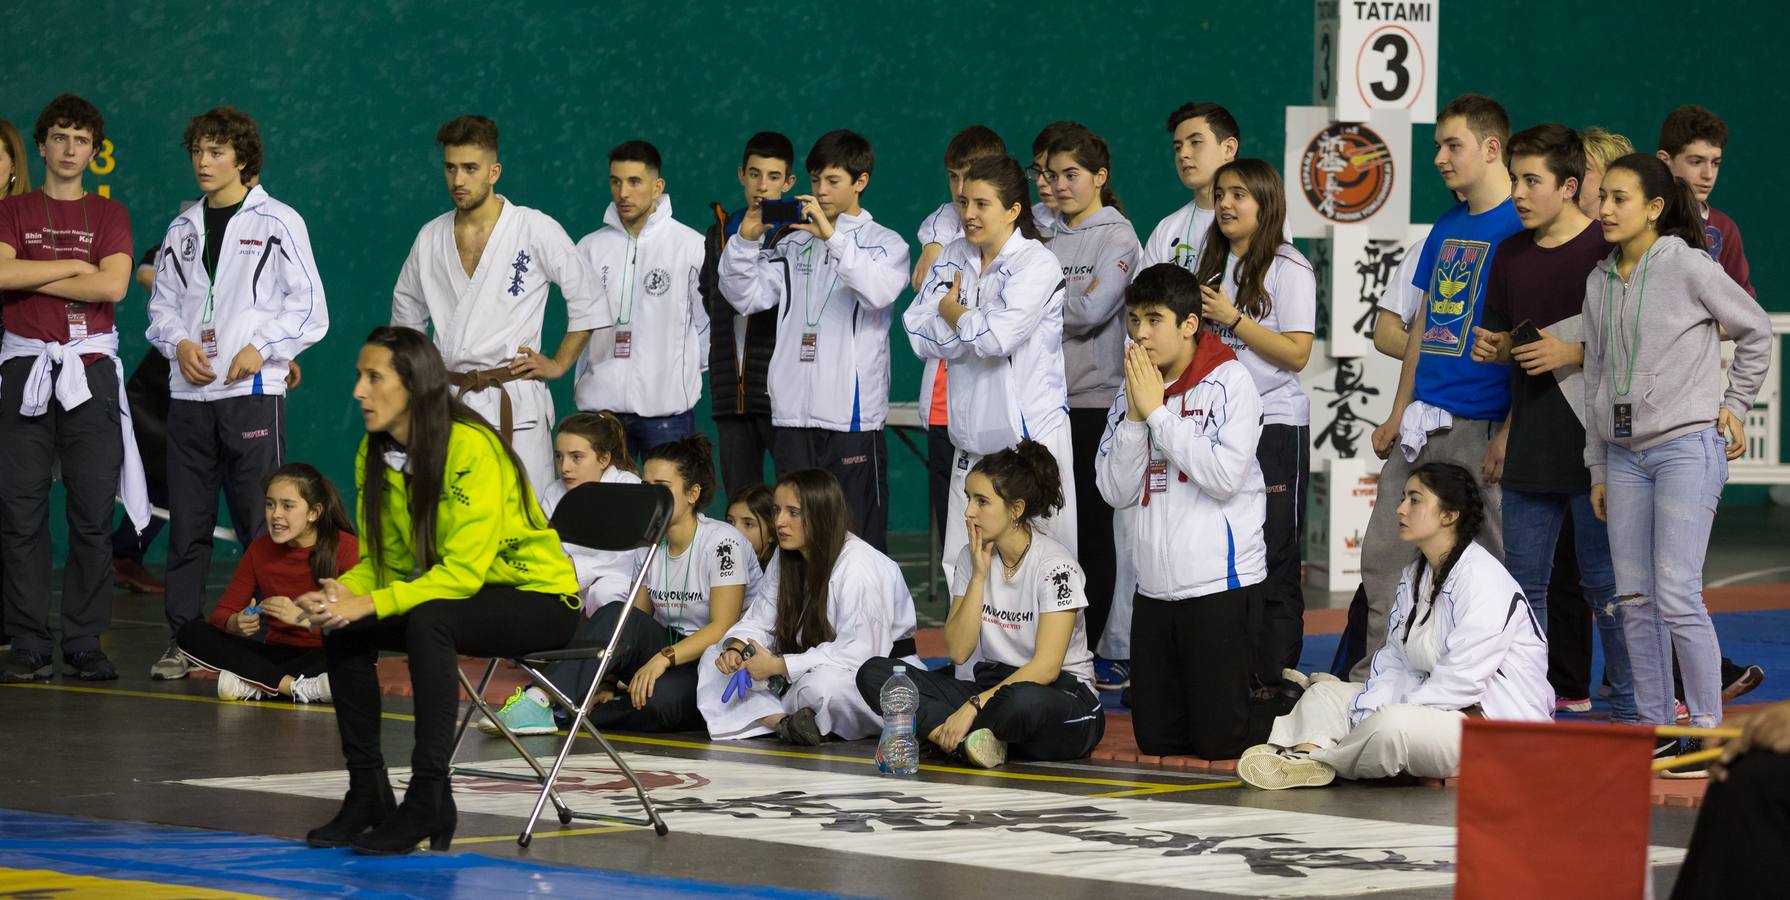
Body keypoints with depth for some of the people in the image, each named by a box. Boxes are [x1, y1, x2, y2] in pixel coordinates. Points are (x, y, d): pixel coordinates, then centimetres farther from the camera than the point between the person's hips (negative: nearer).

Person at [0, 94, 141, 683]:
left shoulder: (109, 215, 10)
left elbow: (113, 285, -7)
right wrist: (73, 266, -4)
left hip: (90, 370, 0)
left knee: (93, 515, -3)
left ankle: (85, 646, 1)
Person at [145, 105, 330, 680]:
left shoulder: (277, 222, 1)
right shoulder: (183, 228, 15)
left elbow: (309, 307, -2)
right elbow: (161, 303, 17)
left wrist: (262, 348, -13)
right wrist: (178, 344, -2)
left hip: (252, 390, -5)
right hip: (189, 392, 5)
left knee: (261, 521, -5)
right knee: (187, 522, 5)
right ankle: (182, 639, 10)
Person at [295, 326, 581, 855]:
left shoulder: (472, 448, -24)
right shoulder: (375, 453, -2)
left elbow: (463, 571, -28)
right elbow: (382, 561, 3)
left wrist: (370, 604, -33)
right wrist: (342, 593, -19)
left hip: (540, 595, -8)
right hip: (453, 591, 8)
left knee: (428, 621, -35)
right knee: (341, 628, -12)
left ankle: (428, 803, -30)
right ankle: (367, 794, -4)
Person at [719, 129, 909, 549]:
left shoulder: (884, 243, 2)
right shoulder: (793, 242, 14)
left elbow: (880, 291, -19)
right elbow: (744, 296, 8)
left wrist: (832, 236, -25)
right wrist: (746, 239, -7)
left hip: (853, 415, -4)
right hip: (794, 415, 4)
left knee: (858, 538, -3)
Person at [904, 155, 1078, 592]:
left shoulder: (1038, 265, -8)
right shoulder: (953, 258, 11)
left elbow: (997, 336, -21)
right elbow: (918, 335, 2)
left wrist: (952, 314, -3)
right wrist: (973, 324, -9)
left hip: (1032, 436, -6)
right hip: (973, 440, 6)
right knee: (961, 566, 5)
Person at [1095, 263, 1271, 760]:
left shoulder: (1230, 381, -6)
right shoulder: (1131, 391, 9)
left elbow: (1224, 476, -19)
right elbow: (1116, 490, 3)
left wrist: (1158, 412, -13)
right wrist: (1135, 415, -8)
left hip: (1221, 583, -6)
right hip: (1155, 588, 6)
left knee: (1220, 740, -5)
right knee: (1157, 738, 7)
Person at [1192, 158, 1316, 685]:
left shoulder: (1288, 269, -7)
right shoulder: (1213, 263, 14)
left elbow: (1296, 353, -13)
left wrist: (1233, 318, -15)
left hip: (1274, 427, -7)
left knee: (1272, 562, -4)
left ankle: (1274, 680, 0)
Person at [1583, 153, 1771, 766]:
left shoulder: (1688, 267, -6)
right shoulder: (1600, 283, 11)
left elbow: (1756, 331, 5)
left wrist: (1735, 405, 3)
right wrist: (1598, 468, 16)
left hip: (1687, 445, -6)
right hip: (1624, 453, 6)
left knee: (1677, 595, -13)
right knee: (1635, 599, 5)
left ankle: (1707, 730, -5)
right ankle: (1654, 727, 12)